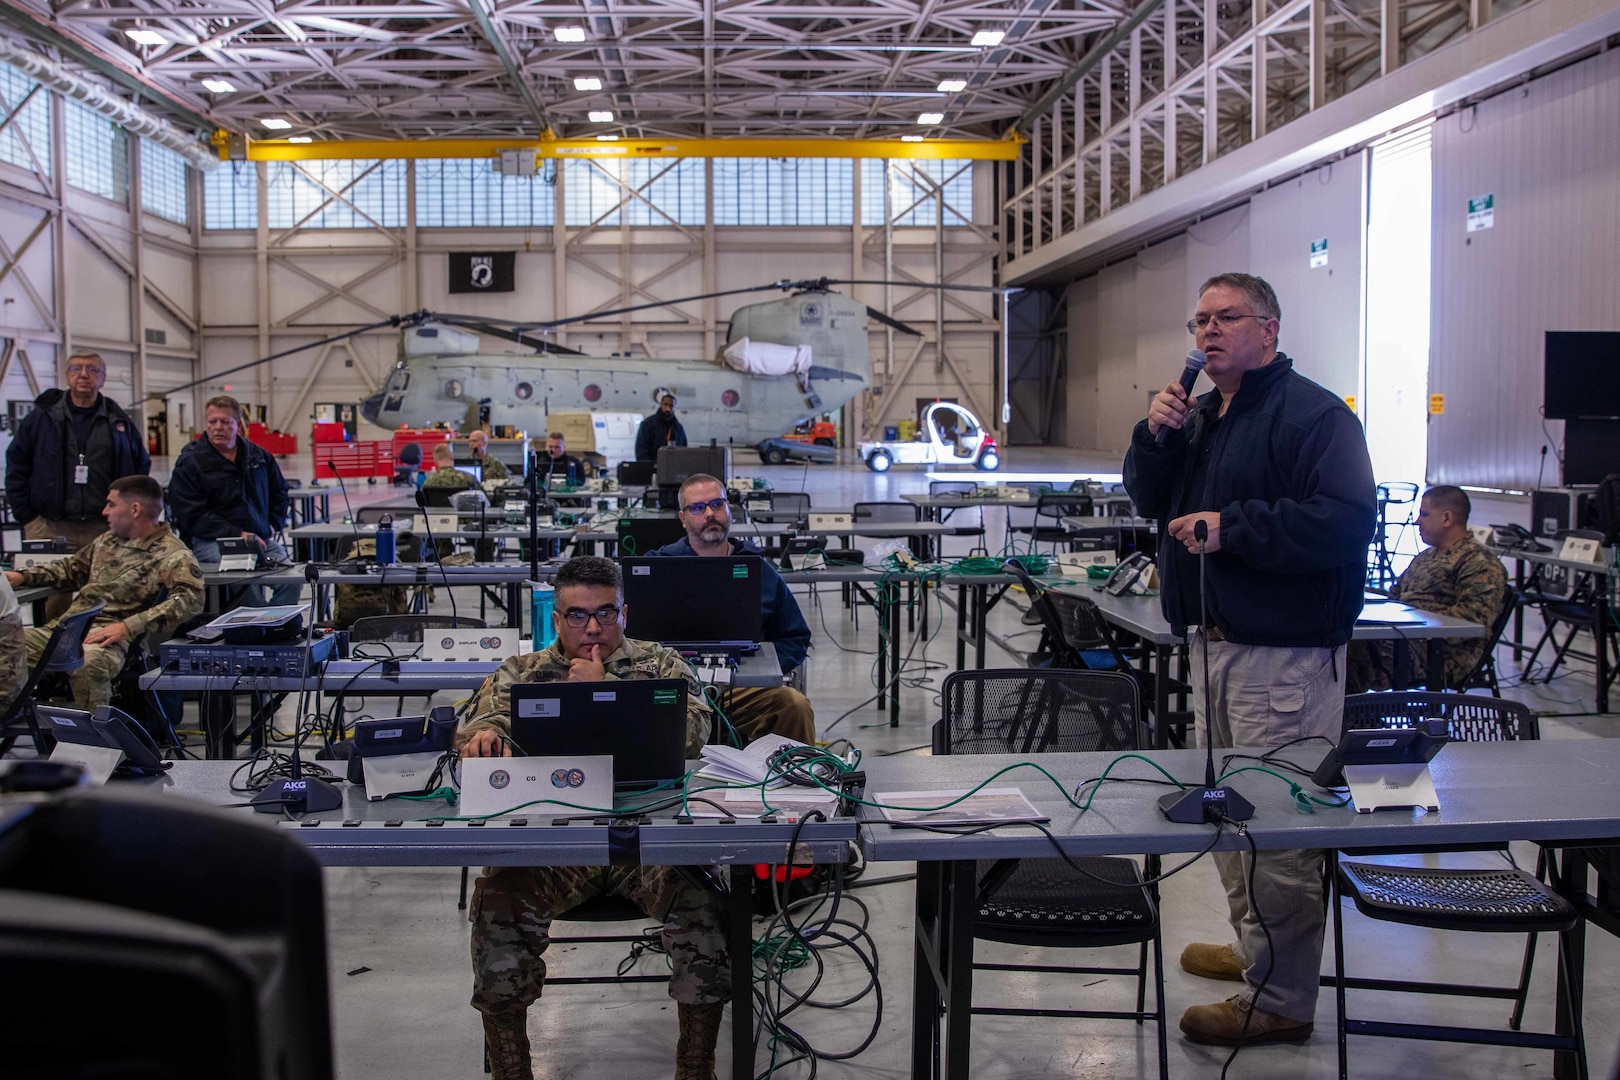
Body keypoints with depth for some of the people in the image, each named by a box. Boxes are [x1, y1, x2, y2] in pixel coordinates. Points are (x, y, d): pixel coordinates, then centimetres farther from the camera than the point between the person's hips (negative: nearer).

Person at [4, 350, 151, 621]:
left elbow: (142, 468, 15)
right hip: (50, 529, -1)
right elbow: (16, 469, 9)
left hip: (105, 530, 1)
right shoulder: (42, 417, 7)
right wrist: (27, 517, 2)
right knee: (53, 605, -4)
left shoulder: (119, 422, 10)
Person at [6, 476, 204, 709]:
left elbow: (190, 600, -21)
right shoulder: (106, 541, 22)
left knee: (86, 661, -38)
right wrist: (23, 577, 24)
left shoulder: (173, 556, -5)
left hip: (112, 636, -8)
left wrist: (128, 626, -27)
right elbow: (72, 569, 38)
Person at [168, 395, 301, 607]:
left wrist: (272, 526, 14)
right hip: (210, 541, -5)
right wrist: (237, 534, -15)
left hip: (261, 539, 5)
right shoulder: (190, 462, 1)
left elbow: (279, 492, 32)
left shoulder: (259, 456, 16)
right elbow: (193, 516, -7)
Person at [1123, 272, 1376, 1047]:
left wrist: (1232, 527, -23)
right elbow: (1151, 502, 16)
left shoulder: (1312, 414, -12)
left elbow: (1347, 519, -23)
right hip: (1214, 641, 10)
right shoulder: (1203, 415, 17)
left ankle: (1280, 998, 4)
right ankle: (1255, 948, 34)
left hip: (1282, 655, -10)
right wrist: (1155, 437, -2)